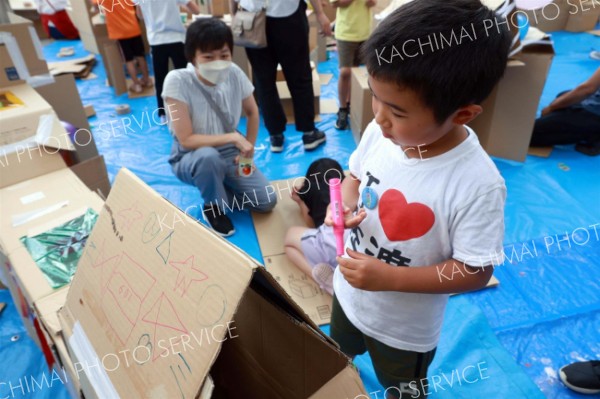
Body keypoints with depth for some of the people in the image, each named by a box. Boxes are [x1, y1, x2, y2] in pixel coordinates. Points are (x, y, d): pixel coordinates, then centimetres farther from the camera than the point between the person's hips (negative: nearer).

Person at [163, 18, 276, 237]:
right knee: (208, 156, -39)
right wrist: (234, 137, -29)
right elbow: (186, 140, -26)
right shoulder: (177, 81, -25)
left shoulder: (234, 73, -14)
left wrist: (248, 150, -4)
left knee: (266, 202, -11)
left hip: (230, 154, 4)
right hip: (191, 159, -3)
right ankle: (213, 208, -8)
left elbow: (252, 112, 4)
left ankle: (220, 188, 17)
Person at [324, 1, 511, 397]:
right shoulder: (378, 133, -18)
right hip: (349, 292, 6)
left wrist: (390, 278, -32)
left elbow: (475, 272, -24)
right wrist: (344, 206, -20)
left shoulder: (478, 185, -33)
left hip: (405, 325, -5)